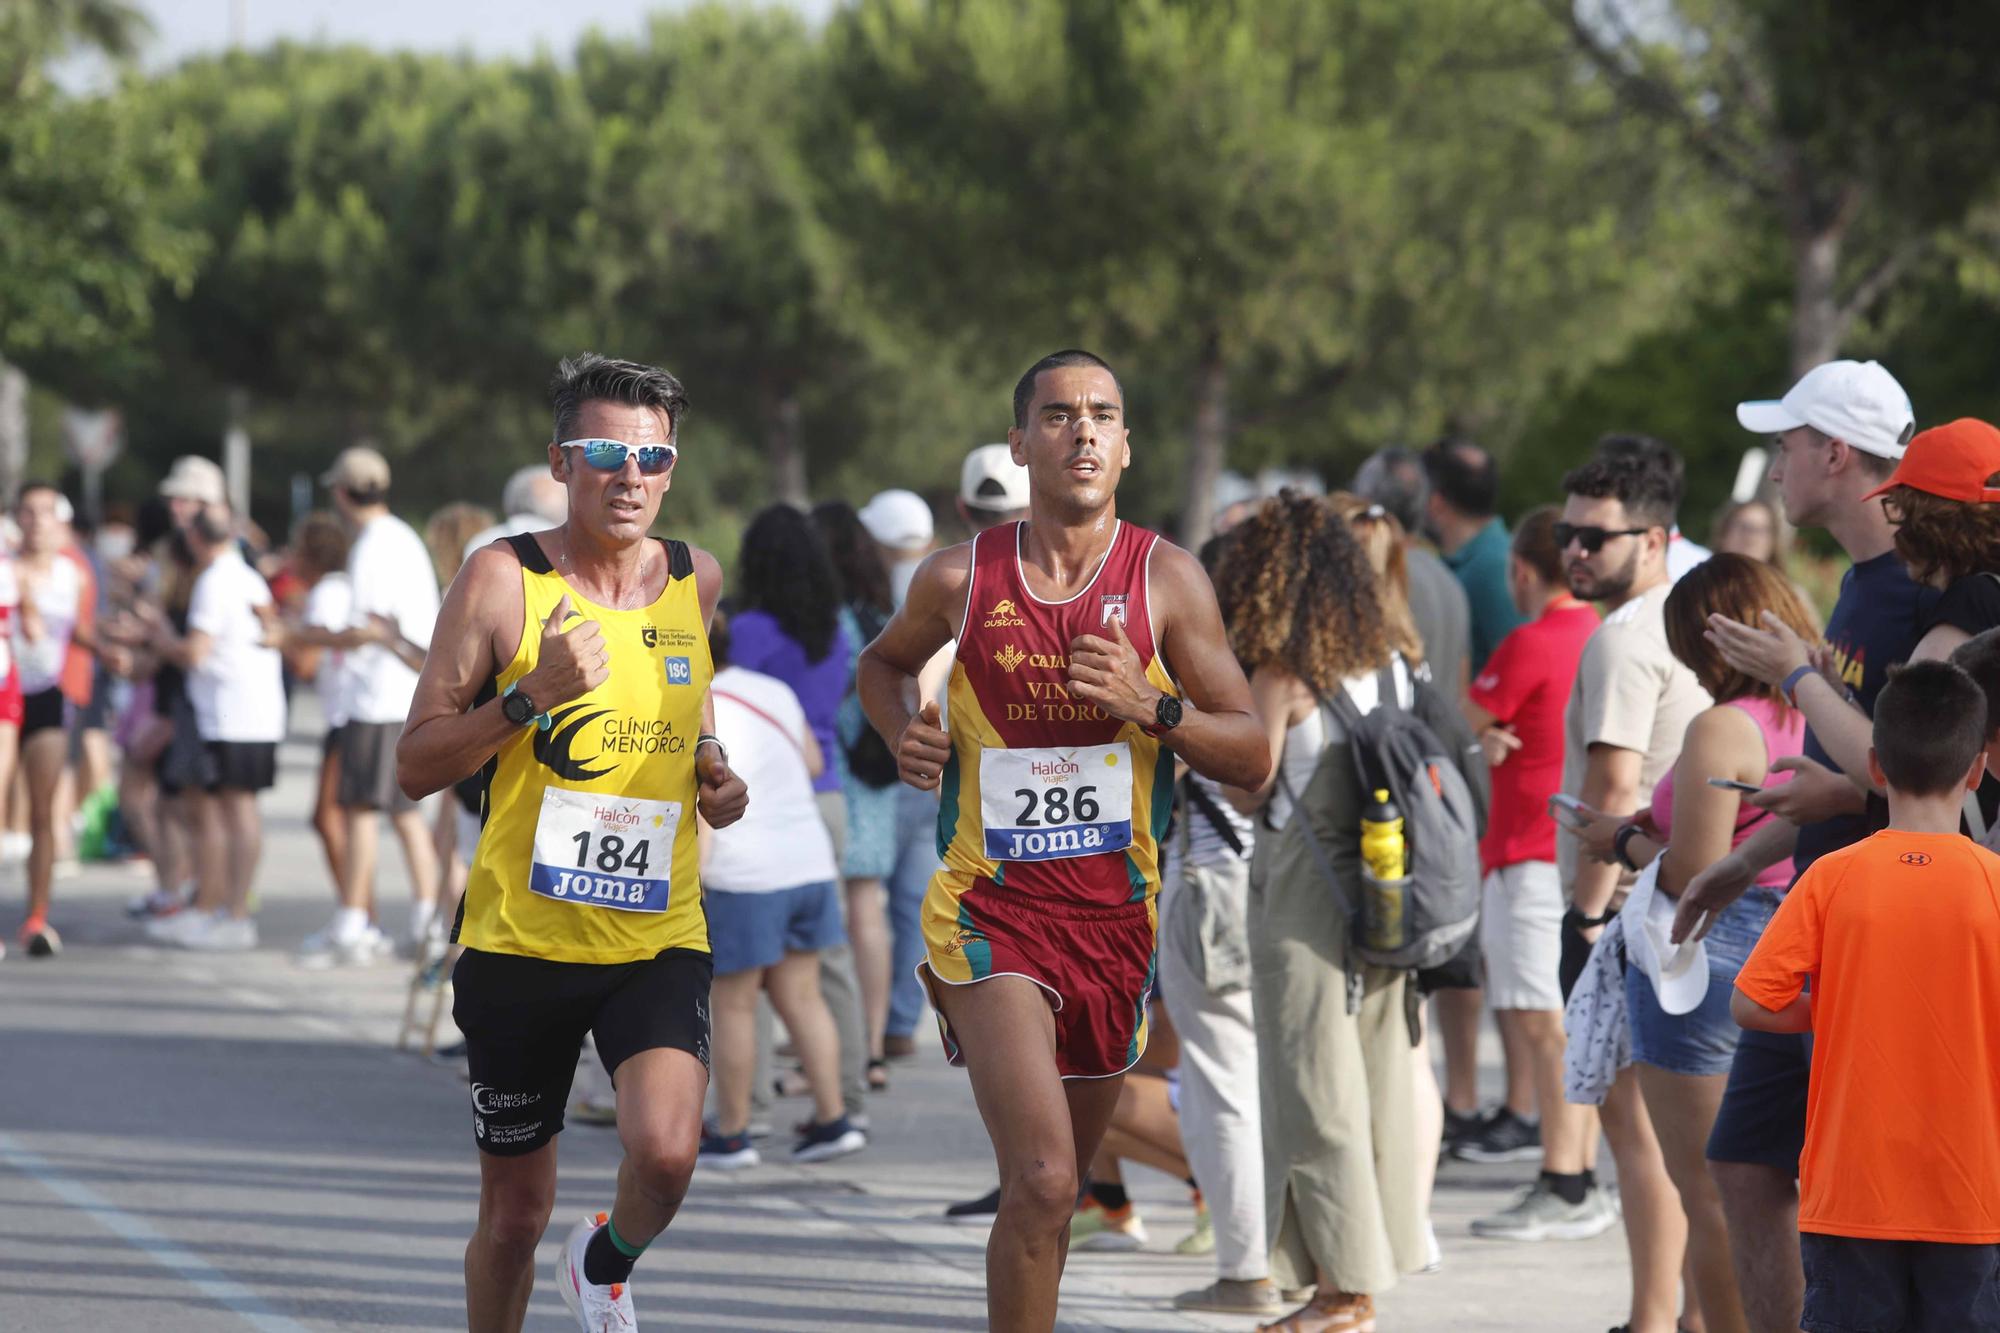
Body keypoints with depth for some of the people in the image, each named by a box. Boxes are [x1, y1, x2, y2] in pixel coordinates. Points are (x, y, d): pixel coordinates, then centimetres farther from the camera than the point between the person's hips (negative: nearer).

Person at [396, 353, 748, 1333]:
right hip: (520, 943, -2)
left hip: (658, 939, 2)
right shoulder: (504, 580, -8)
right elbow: (416, 767, -7)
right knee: (514, 1213, 8)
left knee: (666, 1154, -22)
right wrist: (530, 697, -21)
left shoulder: (696, 581, 5)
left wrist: (714, 774, 6)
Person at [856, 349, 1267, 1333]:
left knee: (1052, 1184, 17)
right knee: (1042, 1180, -19)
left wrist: (1151, 706, -18)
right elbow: (884, 662, 20)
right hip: (992, 911, -2)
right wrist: (903, 735, -1)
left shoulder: (1166, 579, -2)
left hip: (1115, 918, 3)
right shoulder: (960, 579, -2)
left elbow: (1251, 758, -1)